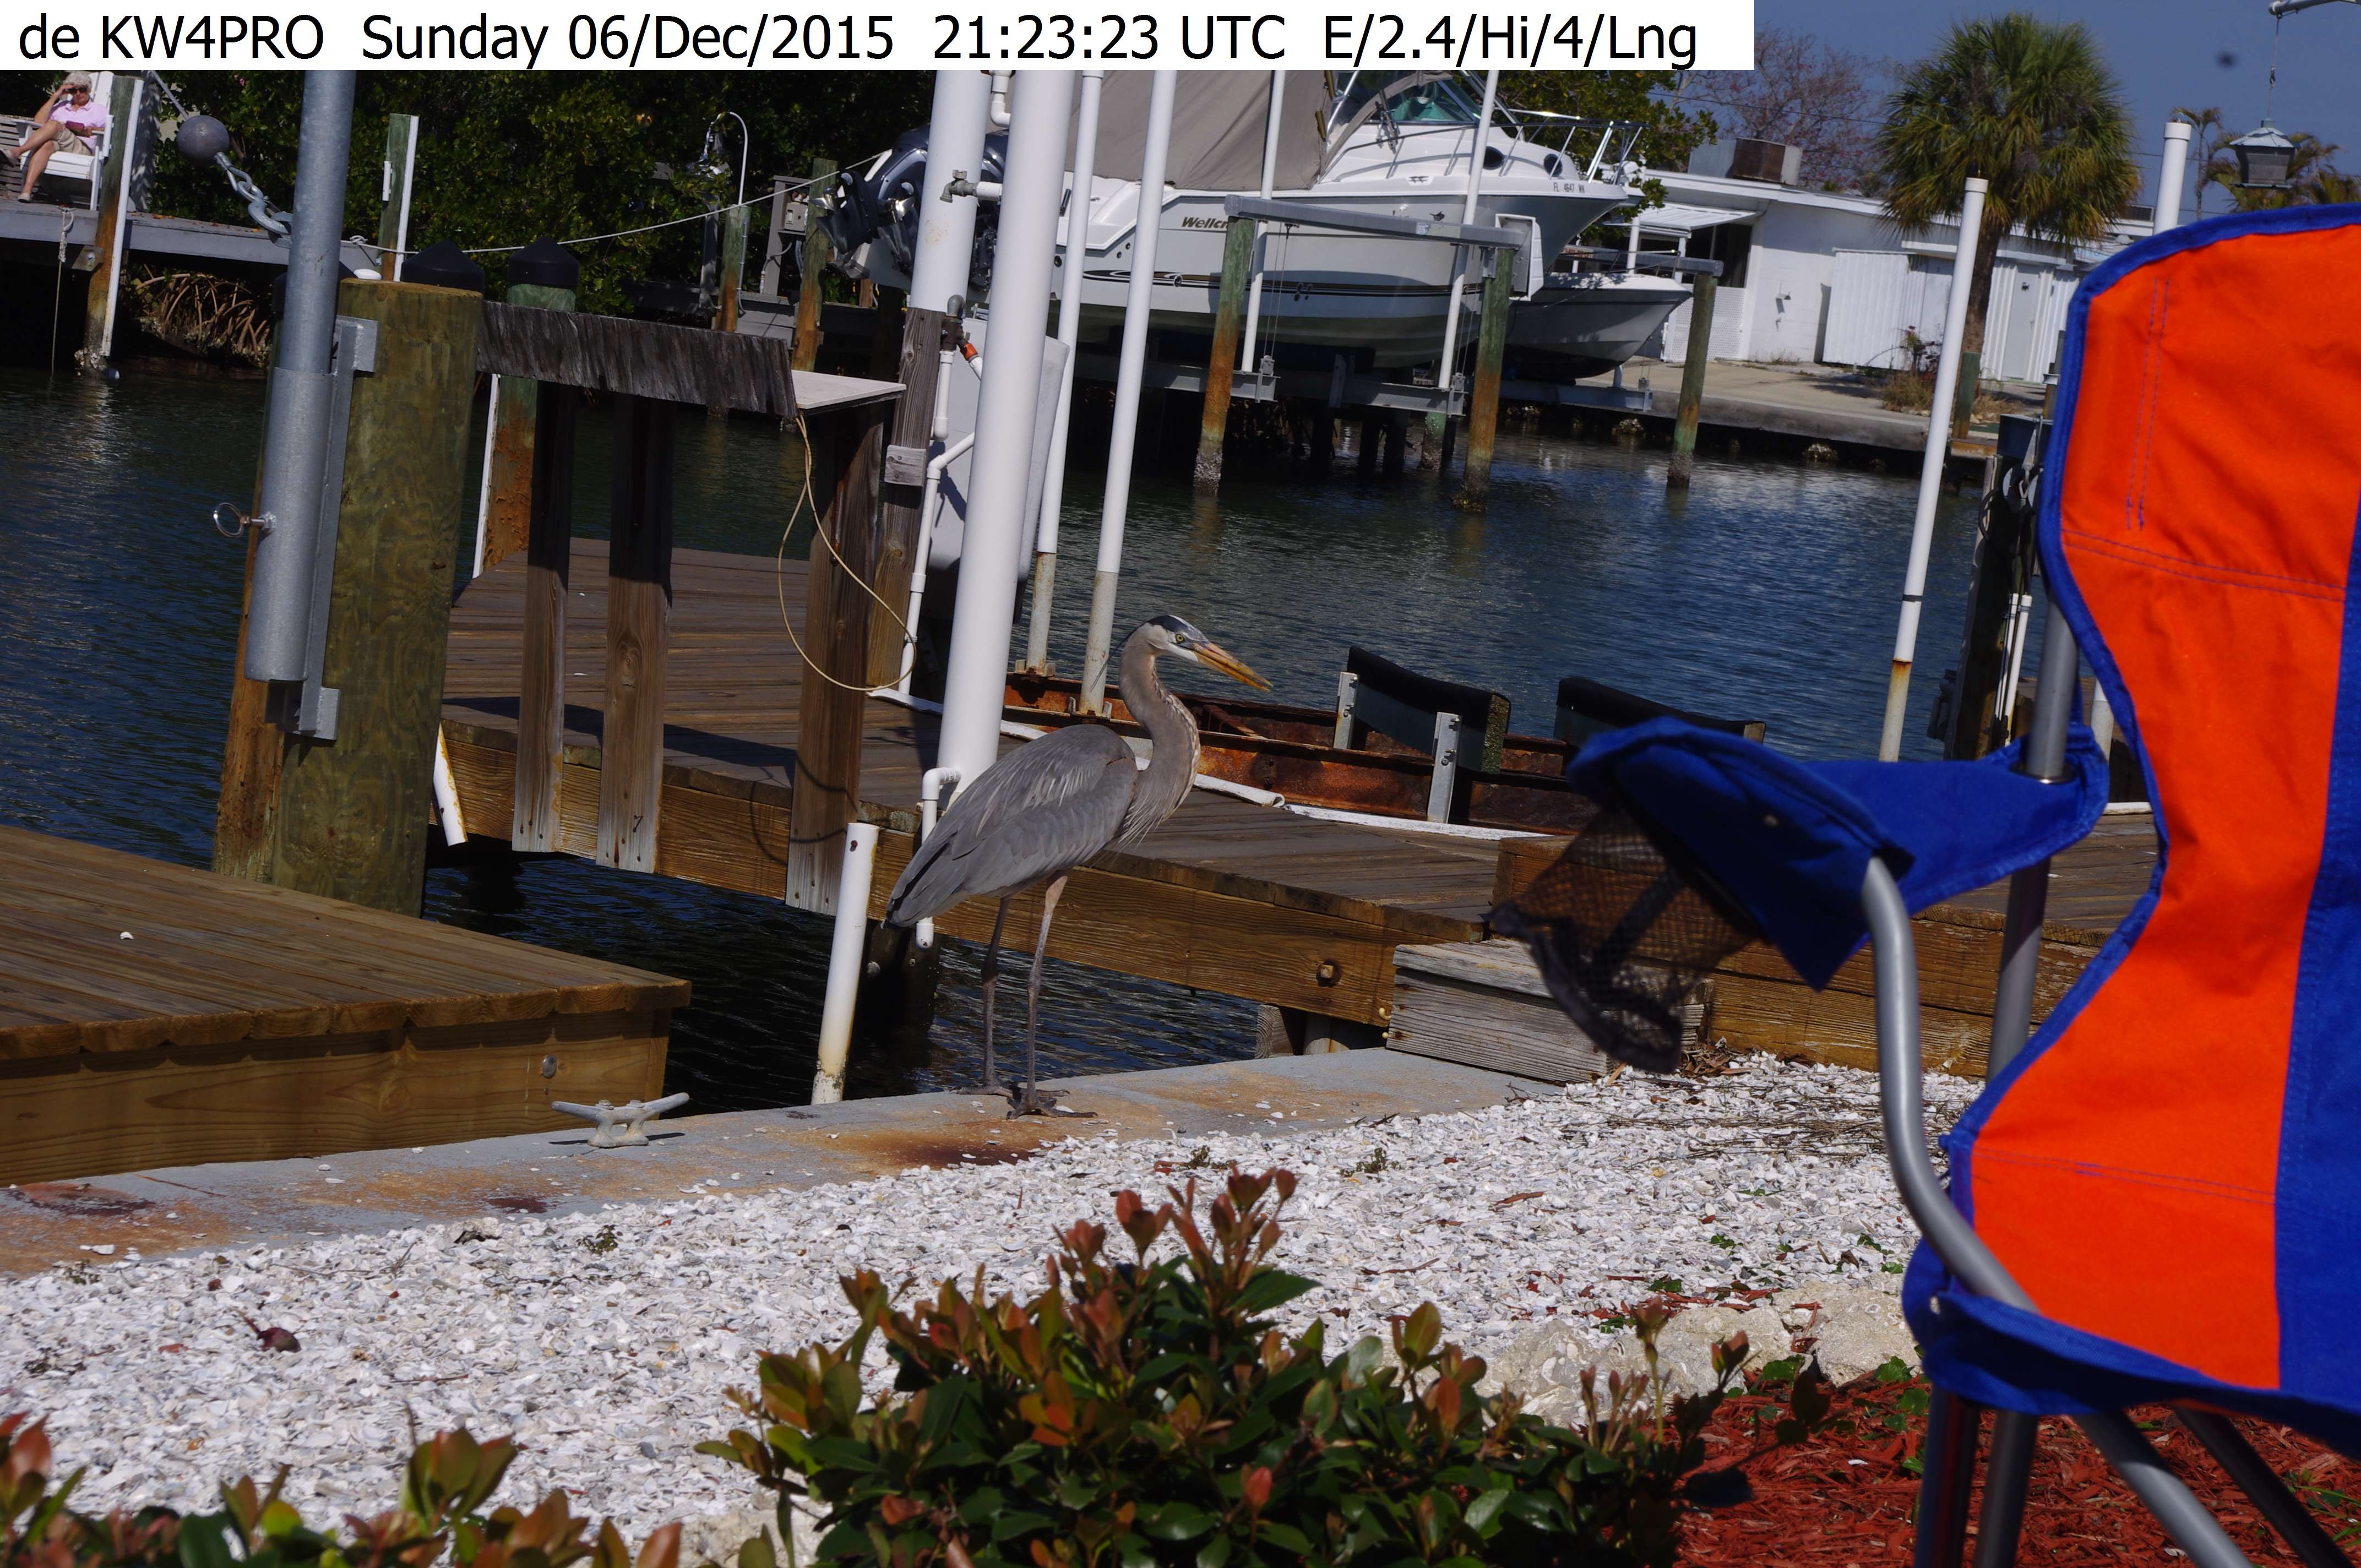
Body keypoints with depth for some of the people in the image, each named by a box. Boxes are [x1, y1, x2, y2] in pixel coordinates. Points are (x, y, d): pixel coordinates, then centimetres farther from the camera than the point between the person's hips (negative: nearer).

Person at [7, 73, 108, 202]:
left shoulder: (99, 109, 24)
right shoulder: (61, 106, 32)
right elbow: (39, 122, 16)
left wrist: (92, 130, -10)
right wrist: (55, 97, 14)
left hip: (82, 147, -2)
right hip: (57, 145, 2)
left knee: (54, 125, -30)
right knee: (47, 143, -38)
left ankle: (16, 153, -44)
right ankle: (27, 190, -57)